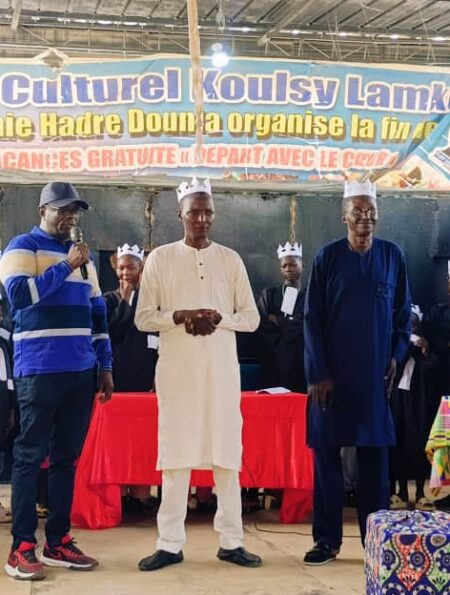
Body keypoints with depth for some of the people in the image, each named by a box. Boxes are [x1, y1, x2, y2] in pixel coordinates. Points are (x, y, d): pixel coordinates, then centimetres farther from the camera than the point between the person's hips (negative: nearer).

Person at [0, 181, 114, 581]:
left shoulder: (82, 256, 18)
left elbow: (97, 313, 20)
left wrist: (105, 366, 14)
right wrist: (65, 266, -15)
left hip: (81, 372, 6)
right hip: (39, 370, -6)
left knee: (67, 457, 8)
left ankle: (58, 541, 14)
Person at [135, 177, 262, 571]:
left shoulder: (230, 259, 8)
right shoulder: (160, 258, 5)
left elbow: (251, 317, 6)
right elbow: (144, 317, 2)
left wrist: (218, 319, -12)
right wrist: (180, 316, -15)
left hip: (221, 368, 1)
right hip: (177, 369, -1)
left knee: (227, 454, 2)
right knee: (176, 454, -1)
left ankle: (231, 541, 9)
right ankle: (171, 543, 6)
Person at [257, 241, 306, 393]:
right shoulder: (269, 294, 12)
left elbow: (307, 327, -6)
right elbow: (262, 326, 1)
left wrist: (278, 321, 0)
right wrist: (291, 325, -5)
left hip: (301, 365, -1)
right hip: (274, 364, 1)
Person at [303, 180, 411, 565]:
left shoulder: (392, 256, 4)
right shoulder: (327, 257, -1)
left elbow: (403, 313, 10)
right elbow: (312, 318, -2)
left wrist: (397, 356, -3)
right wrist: (317, 373, -8)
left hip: (376, 374, 1)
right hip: (331, 374, -1)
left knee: (375, 455, 5)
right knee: (326, 452, 1)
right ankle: (327, 539, 9)